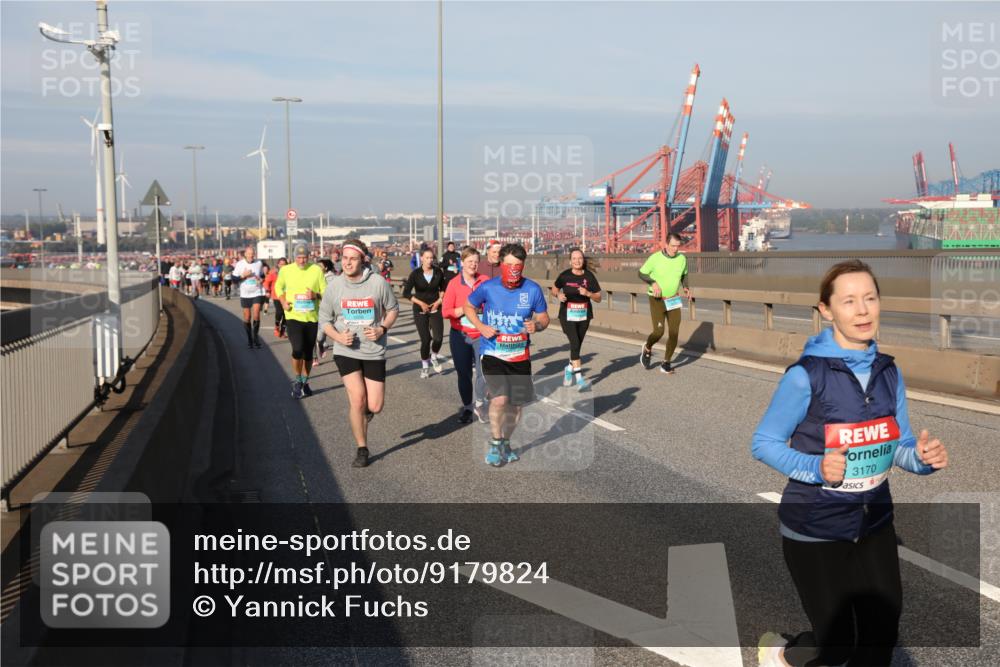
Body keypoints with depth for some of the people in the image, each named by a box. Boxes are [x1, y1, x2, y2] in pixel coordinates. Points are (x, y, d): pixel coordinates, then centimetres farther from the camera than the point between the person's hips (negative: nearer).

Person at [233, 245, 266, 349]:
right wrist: (243, 275, -17)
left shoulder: (259, 263, 1)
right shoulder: (239, 264, -2)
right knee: (247, 317, 5)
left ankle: (255, 335, 5)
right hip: (245, 294, 0)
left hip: (257, 293, 0)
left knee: (256, 315, -13)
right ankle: (249, 338, 20)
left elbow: (263, 275, 16)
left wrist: (261, 279, -6)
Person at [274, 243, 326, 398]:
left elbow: (325, 292, 1)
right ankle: (297, 381, 5)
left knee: (308, 353, 11)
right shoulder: (285, 270, -1)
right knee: (297, 349, -16)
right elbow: (278, 287, 17)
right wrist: (283, 302, 0)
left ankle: (305, 382, 30)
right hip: (293, 317, -1)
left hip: (312, 317, 2)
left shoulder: (317, 270, -4)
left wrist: (316, 295, -20)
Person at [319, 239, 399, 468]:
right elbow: (324, 319, 6)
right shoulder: (334, 286, -4)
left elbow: (393, 309, 6)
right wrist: (337, 337, -13)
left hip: (374, 352, 0)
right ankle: (362, 449, 9)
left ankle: (366, 411, 39)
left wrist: (382, 329, -12)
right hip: (346, 352, 0)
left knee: (375, 406, -1)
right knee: (357, 400, -11)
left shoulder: (378, 282, -8)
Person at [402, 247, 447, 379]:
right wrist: (420, 303, -13)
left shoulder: (438, 272, -3)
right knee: (425, 339, -5)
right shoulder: (416, 273, -9)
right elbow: (406, 293, -8)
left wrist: (439, 300, -1)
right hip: (420, 310, -2)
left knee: (438, 337, -12)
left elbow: (443, 288, 14)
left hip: (435, 308, 2)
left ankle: (434, 357, 21)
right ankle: (425, 366, 18)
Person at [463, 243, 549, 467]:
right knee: (500, 398, -21)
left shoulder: (532, 289, -6)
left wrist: (537, 325, -19)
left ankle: (505, 443, 36)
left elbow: (544, 317, 4)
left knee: (516, 404, 11)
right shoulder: (487, 288, -9)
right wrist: (481, 326, -10)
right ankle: (495, 443, 3)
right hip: (492, 353, -3)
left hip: (520, 355, 3)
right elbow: (468, 307, 7)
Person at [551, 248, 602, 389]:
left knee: (577, 346, 12)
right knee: (575, 343, -17)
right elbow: (554, 289, 12)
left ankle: (569, 369, 37)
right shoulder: (565, 276, -6)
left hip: (584, 315, 3)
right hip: (567, 315, -3)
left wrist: (588, 293, -19)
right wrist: (558, 295, -10)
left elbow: (598, 298, 1)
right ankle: (579, 377, -17)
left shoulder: (589, 276, -3)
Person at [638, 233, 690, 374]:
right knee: (658, 332, -12)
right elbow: (641, 273, -5)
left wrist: (686, 287, -5)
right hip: (657, 300, -3)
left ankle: (666, 364, 11)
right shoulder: (655, 258, -16)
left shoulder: (682, 258, -5)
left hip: (674, 300, 3)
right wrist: (653, 283, -22)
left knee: (674, 333, -4)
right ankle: (647, 348, 22)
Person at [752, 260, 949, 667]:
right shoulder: (806, 375, -20)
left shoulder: (888, 372, -2)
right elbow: (763, 443, -13)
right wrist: (815, 468, -29)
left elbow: (900, 446, 5)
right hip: (815, 528, -5)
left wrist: (923, 456, -17)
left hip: (875, 523, 5)